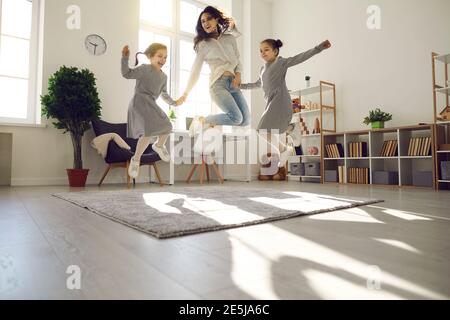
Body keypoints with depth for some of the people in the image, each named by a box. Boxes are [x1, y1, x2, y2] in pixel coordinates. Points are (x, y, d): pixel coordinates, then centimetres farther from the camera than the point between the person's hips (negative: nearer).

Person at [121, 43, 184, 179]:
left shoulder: (163, 77, 17)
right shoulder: (144, 69, -5)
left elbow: (164, 94, 29)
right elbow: (127, 74, -11)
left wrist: (174, 102, 28)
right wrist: (125, 58, -20)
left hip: (152, 105, 8)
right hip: (139, 102, -8)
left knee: (167, 127, 6)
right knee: (149, 131, -23)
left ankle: (159, 145, 40)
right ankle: (135, 160, -5)